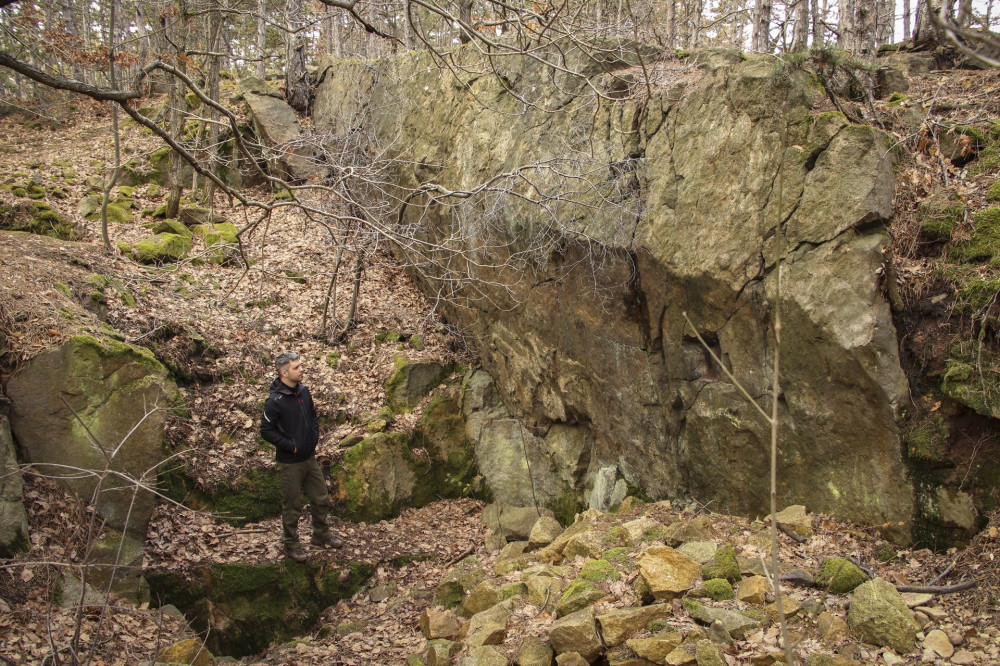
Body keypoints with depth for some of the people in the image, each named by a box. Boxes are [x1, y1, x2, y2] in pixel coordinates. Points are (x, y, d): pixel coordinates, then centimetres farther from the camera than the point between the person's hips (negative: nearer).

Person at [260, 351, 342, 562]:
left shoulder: (303, 391, 0)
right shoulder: (275, 401, -21)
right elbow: (266, 431, -18)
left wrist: (315, 438, 3)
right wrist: (291, 447, -18)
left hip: (310, 458, 7)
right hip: (290, 463, -7)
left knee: (321, 499, 17)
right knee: (292, 506, 7)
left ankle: (322, 535, 36)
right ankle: (291, 544, 24)